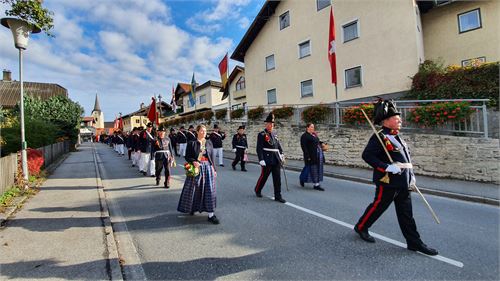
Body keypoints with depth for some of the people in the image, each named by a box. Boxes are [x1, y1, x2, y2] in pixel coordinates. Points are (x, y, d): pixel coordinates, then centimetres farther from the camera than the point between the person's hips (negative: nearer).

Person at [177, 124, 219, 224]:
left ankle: (211, 214, 3)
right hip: (196, 168, -2)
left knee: (209, 190, -1)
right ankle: (191, 208, 36)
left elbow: (212, 157, 10)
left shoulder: (209, 143, 8)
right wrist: (193, 162, -22)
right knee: (194, 189, 9)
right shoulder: (191, 143, -2)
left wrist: (214, 169, 9)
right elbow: (187, 156, -3)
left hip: (208, 167, 2)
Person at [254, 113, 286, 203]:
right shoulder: (261, 135, -7)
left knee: (277, 178, 4)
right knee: (264, 176, 8)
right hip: (267, 160, -6)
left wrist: (281, 154, 9)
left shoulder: (274, 134, 14)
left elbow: (278, 145, 21)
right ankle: (257, 190, 32)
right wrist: (261, 160, -20)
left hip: (276, 160, 6)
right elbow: (259, 148, -13)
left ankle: (278, 196, 12)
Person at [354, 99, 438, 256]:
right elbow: (367, 155, -24)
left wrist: (411, 175, 17)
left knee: (406, 213, 12)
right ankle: (361, 227, 26)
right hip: (388, 181, -8)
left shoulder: (397, 137, 14)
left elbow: (406, 158, 24)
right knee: (378, 206, 6)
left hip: (403, 182, 8)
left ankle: (414, 242, 21)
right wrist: (387, 167, -28)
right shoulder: (380, 137, -15)